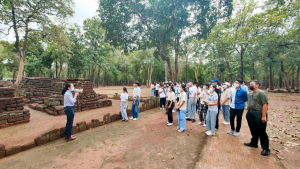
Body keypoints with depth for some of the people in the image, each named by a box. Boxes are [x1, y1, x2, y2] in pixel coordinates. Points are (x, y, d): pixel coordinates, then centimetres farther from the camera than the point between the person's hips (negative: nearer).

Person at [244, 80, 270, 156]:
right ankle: (253, 143, 34)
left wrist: (264, 116, -22)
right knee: (253, 130, 19)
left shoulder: (261, 93, -9)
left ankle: (265, 149, 13)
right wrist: (248, 112, 17)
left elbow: (265, 104, -17)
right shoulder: (250, 94, 16)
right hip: (250, 114, 8)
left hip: (259, 114, -8)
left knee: (261, 132, 0)